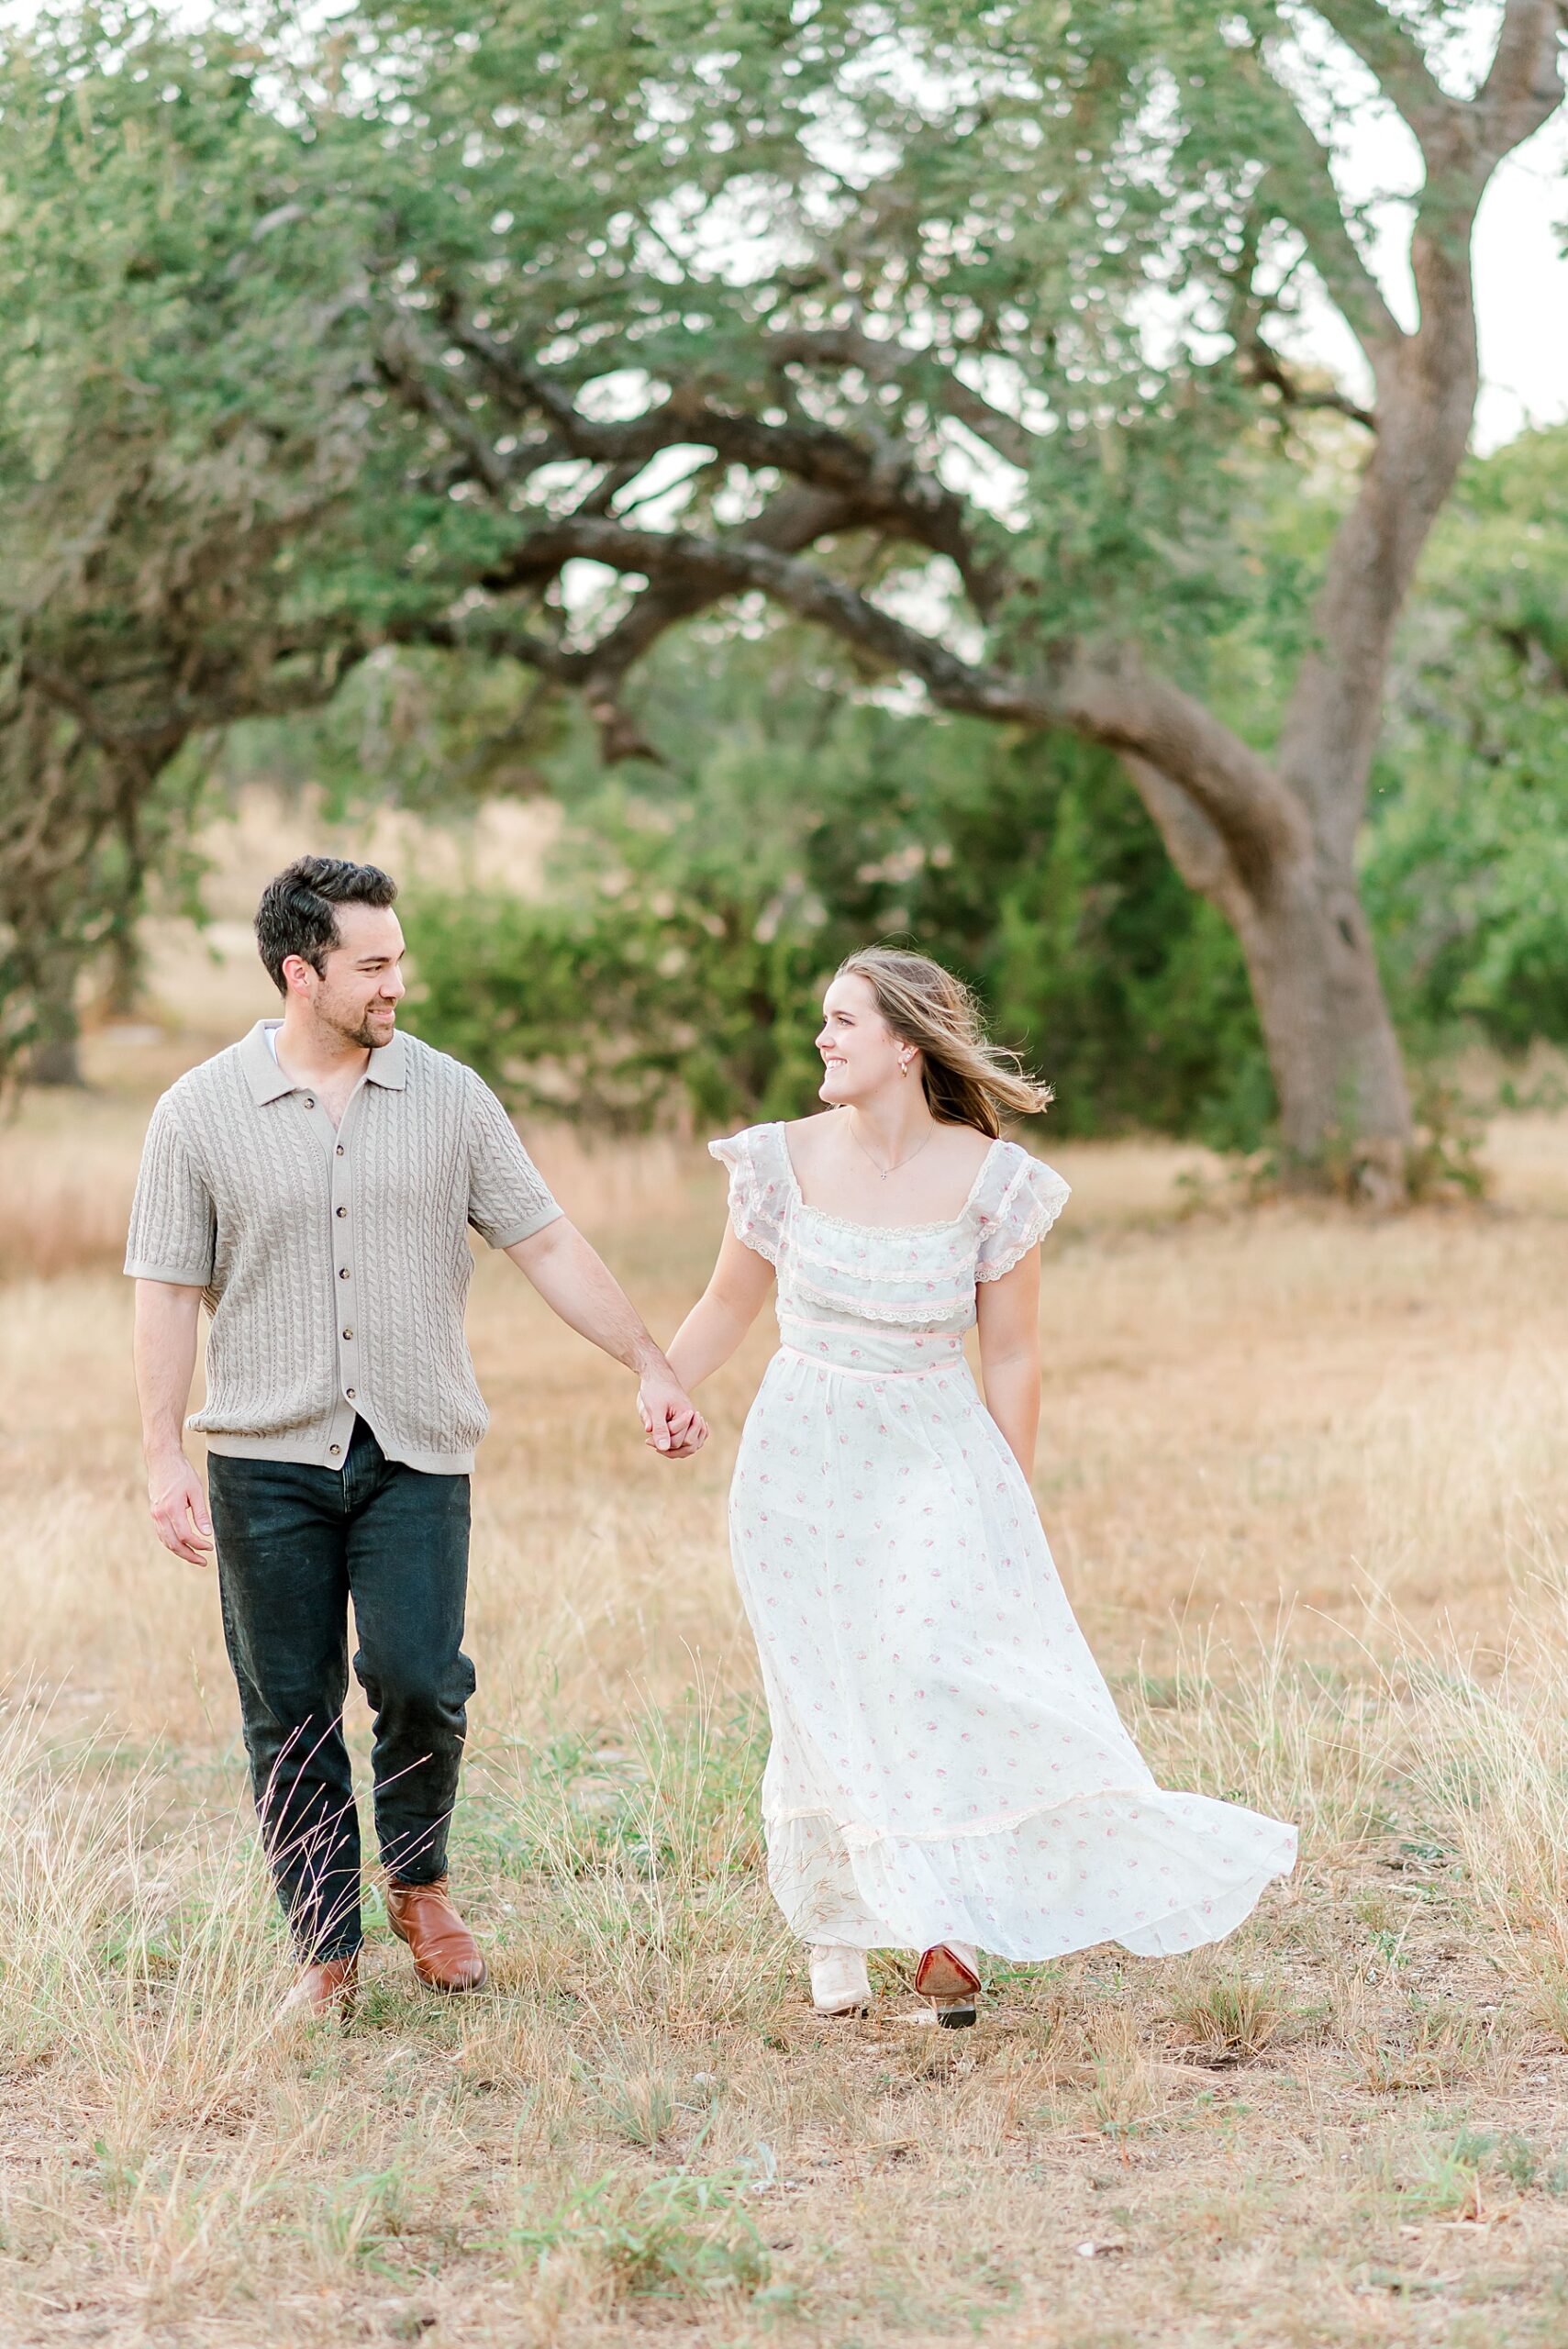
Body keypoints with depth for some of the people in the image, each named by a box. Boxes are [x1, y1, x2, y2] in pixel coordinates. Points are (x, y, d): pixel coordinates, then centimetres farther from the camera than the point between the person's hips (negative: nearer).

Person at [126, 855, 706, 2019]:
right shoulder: (202, 1113, 0)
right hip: (268, 1456, 0)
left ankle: (420, 1881, 14)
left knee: (417, 1676, -13)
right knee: (290, 1712, 2)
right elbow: (170, 1290, 1)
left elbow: (548, 1244, 7)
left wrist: (652, 1370, 2)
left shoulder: (450, 1097, 4)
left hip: (416, 1453, 0)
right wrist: (163, 1456, -5)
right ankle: (328, 1947, 13)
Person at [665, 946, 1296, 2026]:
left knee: (941, 1665, -18)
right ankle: (836, 1930, 17)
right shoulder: (787, 1160, -3)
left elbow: (1012, 1354, -2)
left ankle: (944, 1919, -14)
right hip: (804, 1461, 2)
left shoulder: (990, 1181, -8)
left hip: (934, 1460, -2)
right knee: (824, 1697, 5)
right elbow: (729, 1305, 8)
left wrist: (1014, 1506, 0)